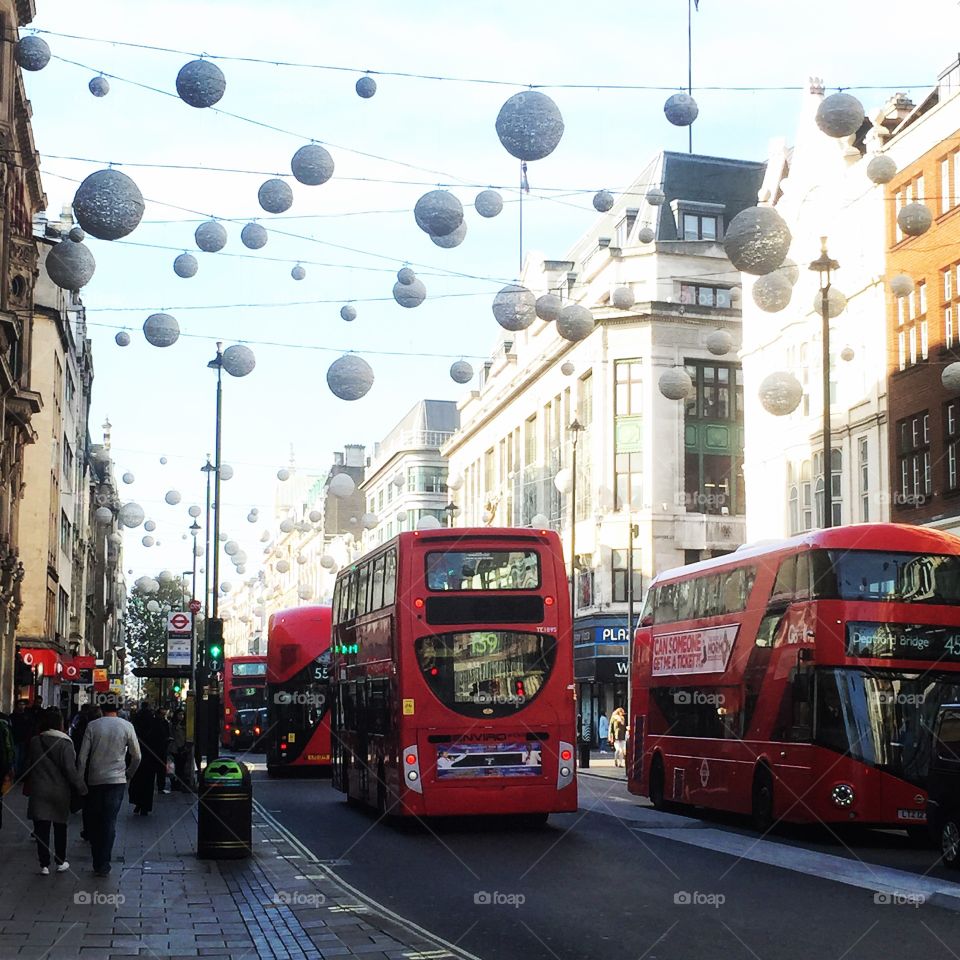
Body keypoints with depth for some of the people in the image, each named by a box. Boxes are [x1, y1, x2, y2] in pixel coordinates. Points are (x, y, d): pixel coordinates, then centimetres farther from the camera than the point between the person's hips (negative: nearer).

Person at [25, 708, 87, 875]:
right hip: (60, 792, -1)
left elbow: (29, 766, 5)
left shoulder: (35, 742, -2)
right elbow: (70, 770, -15)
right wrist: (82, 788, -6)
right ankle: (61, 863, 21)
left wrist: (29, 786, 17)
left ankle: (44, 865, 5)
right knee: (60, 827, 14)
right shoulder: (65, 743, -12)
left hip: (39, 792, 1)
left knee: (41, 829, 5)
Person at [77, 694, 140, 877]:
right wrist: (129, 773, 20)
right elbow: (137, 757, 3)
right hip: (116, 780, 0)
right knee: (110, 823, 1)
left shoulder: (92, 726, -3)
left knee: (94, 822, 12)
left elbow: (82, 757, -3)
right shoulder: (126, 726, -2)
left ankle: (97, 862, 17)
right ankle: (103, 865, -2)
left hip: (94, 780, 0)